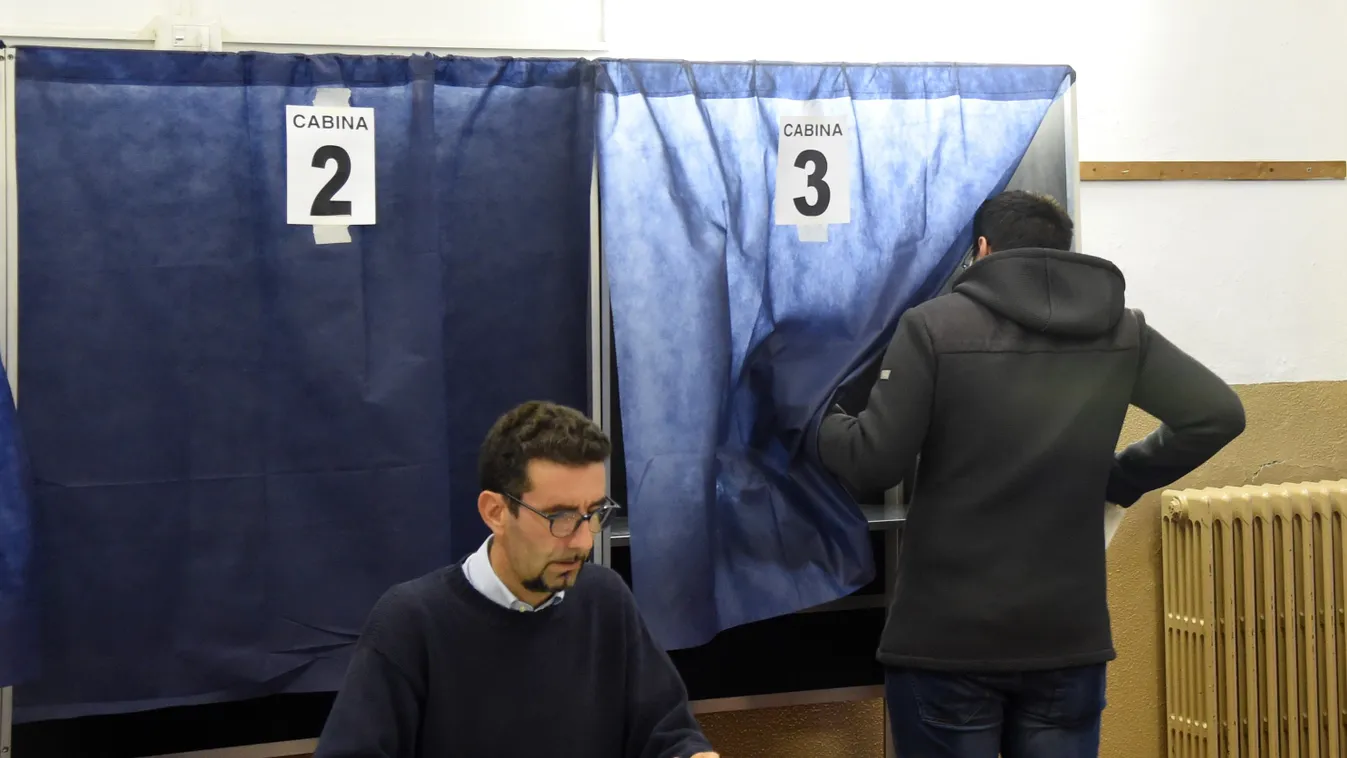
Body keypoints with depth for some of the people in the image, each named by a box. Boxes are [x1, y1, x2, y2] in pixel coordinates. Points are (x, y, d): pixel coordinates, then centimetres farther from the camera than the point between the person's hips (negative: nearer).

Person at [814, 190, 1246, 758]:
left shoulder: (934, 325, -7)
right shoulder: (1120, 330, 4)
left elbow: (874, 463, -10)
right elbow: (1219, 413, 1)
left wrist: (822, 424, 12)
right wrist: (1121, 479, 12)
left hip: (946, 639, -3)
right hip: (1070, 636, 3)